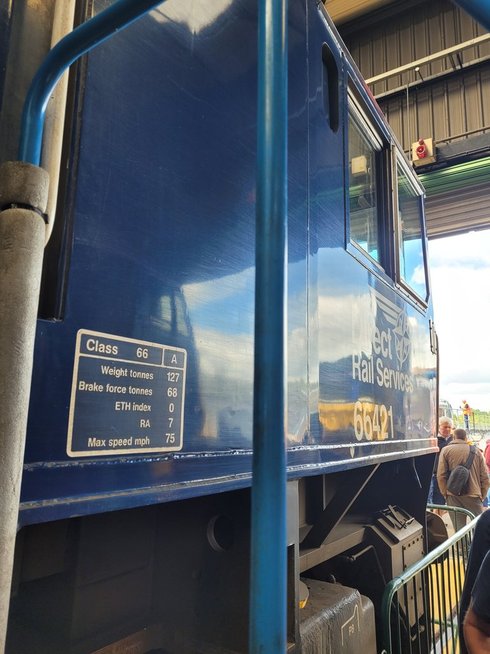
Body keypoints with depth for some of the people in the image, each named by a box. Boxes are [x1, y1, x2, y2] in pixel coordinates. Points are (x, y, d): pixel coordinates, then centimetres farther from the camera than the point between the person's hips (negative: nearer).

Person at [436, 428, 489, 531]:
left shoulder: (445, 450, 2)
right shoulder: (476, 451, 7)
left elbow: (441, 475, -3)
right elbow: (484, 476, 7)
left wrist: (445, 493, 7)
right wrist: (482, 495, 15)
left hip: (453, 496, -1)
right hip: (474, 494, 1)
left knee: (459, 528, 4)